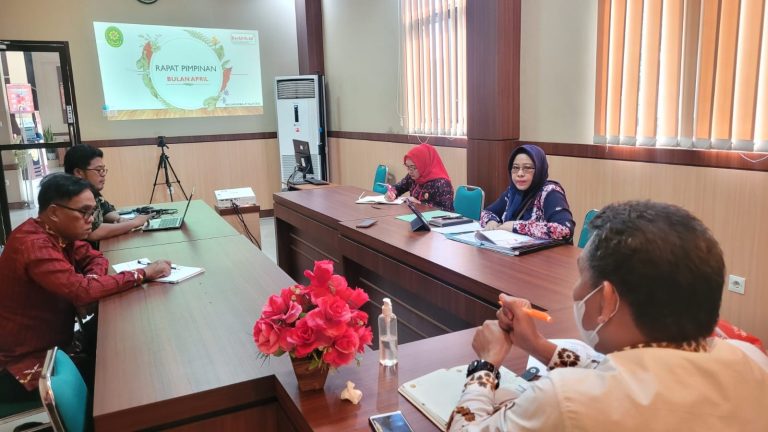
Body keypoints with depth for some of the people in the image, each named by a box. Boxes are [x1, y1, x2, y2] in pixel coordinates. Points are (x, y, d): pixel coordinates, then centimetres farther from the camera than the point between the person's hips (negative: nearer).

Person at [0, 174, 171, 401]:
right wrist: (143, 273, -27)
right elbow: (82, 290, -34)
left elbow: (94, 257, 8)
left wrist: (90, 280, -15)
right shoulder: (34, 244, -28)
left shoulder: (58, 232, 0)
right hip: (25, 360, -8)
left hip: (50, 343, 8)